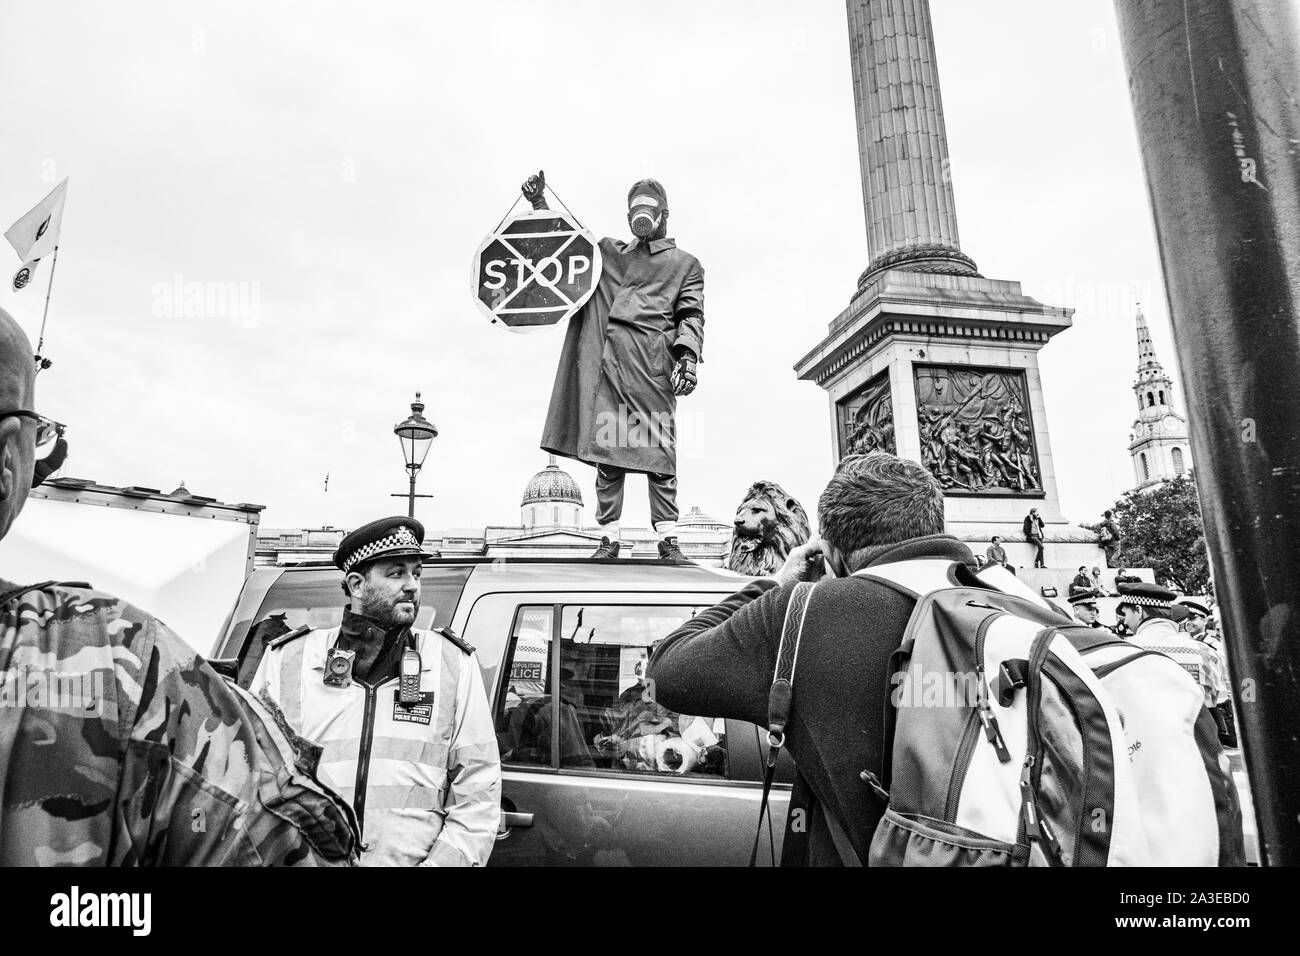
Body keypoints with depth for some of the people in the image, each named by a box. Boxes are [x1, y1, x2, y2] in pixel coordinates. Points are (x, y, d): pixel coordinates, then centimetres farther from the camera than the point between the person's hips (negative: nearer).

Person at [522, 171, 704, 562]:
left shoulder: (685, 263, 18)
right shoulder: (609, 252, 28)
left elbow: (691, 314, 7)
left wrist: (688, 355, -10)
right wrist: (539, 202, 21)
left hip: (653, 361, -3)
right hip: (609, 361, 3)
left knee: (659, 447, -8)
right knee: (606, 447, -3)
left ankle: (668, 538, -5)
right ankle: (609, 536, 0)